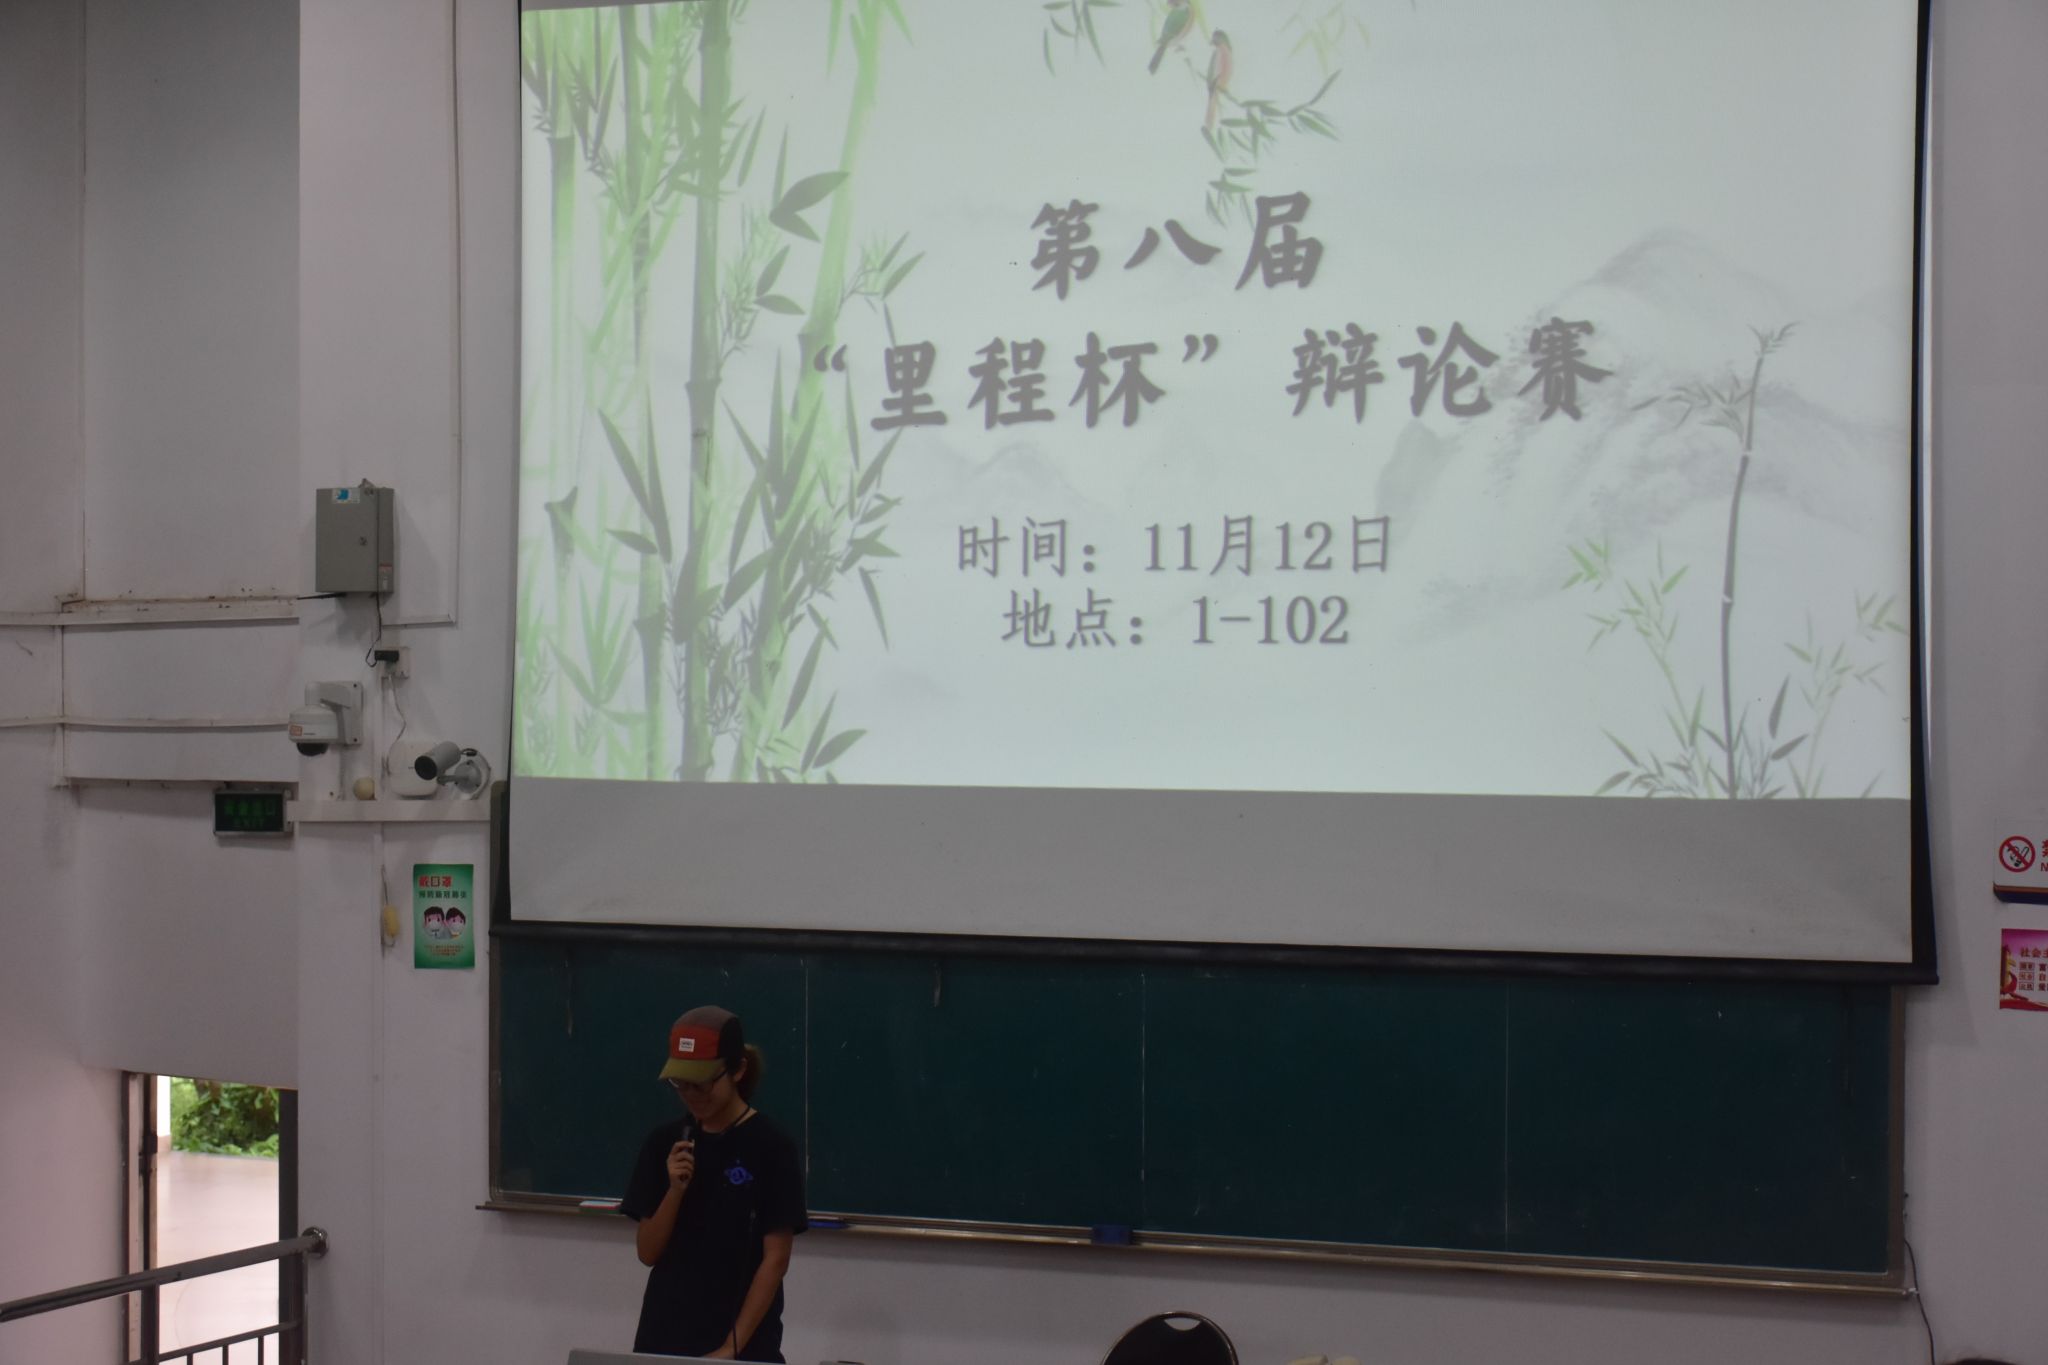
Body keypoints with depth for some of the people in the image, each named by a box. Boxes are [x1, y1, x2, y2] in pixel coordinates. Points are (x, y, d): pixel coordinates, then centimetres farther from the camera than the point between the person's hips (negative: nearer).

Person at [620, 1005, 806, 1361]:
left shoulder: (770, 1146, -7)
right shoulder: (664, 1143, 4)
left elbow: (775, 1260, -8)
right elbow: (647, 1252, 5)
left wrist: (732, 1348, -13)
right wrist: (675, 1189, -11)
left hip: (741, 1345, -4)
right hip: (664, 1339, 4)